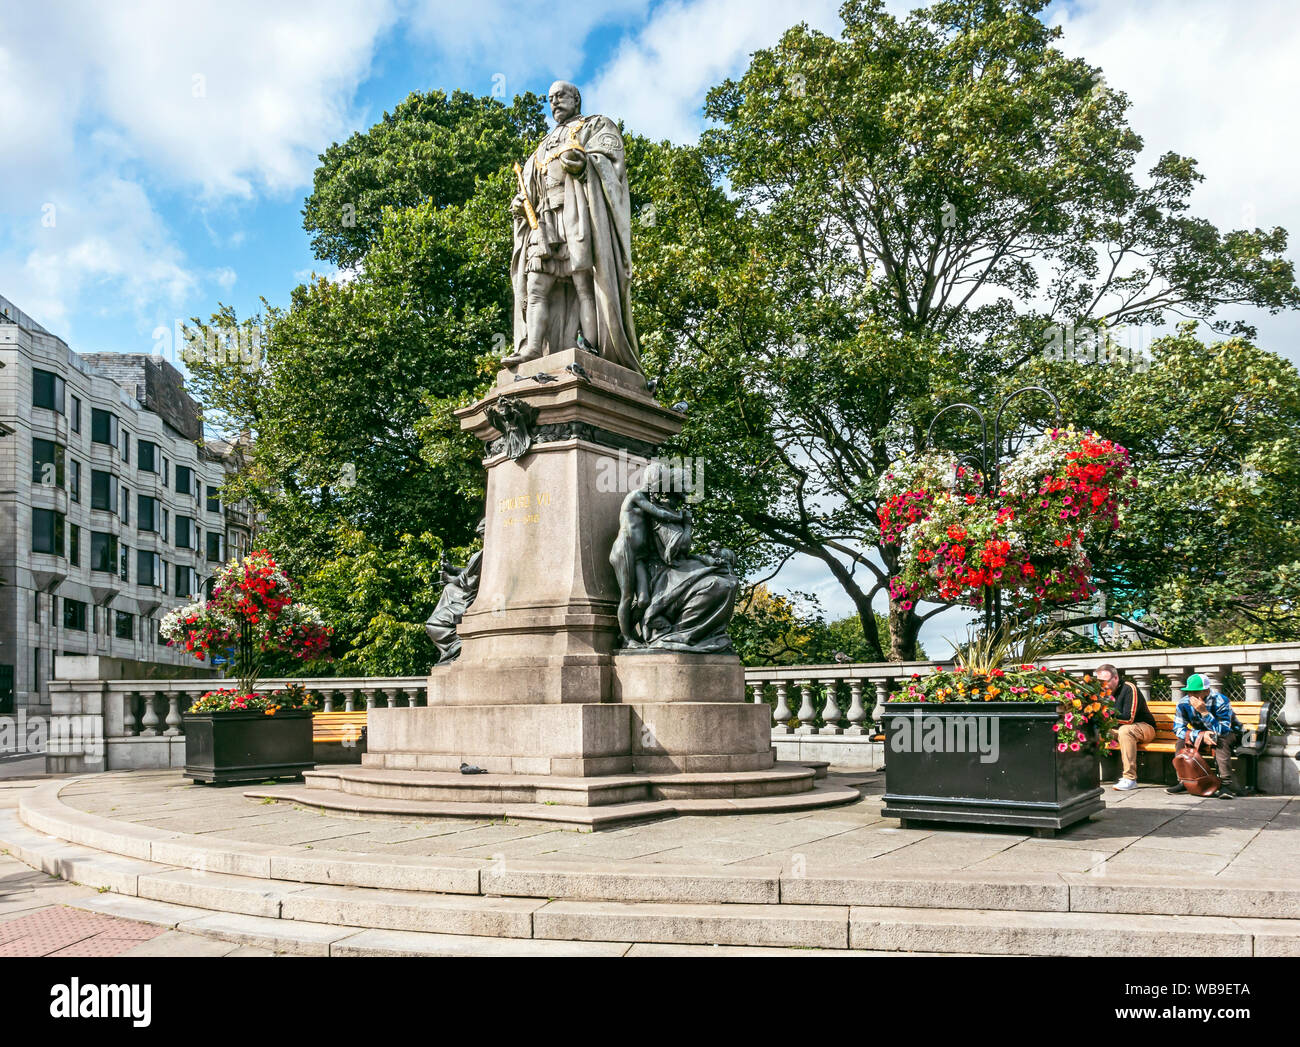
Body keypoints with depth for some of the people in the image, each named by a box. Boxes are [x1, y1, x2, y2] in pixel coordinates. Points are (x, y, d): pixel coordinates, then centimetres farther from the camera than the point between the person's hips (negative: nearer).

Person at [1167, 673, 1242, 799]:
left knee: (1220, 740, -36)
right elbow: (1178, 729, -19)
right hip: (1201, 733, 4)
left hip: (1230, 733, -4)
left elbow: (1223, 731, -39)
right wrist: (1201, 735, -34)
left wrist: (1204, 712, -48)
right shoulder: (1184, 704, -18)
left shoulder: (1221, 702, -30)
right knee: (1183, 738, -20)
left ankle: (1226, 784, -37)